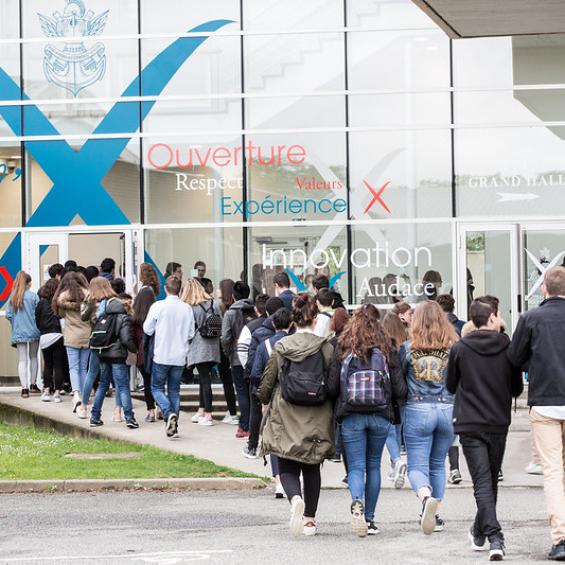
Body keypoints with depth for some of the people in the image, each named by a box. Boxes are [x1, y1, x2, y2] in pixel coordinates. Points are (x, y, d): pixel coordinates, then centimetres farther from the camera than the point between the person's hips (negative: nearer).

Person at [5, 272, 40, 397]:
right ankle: (33, 384, 22)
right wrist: (37, 326, 8)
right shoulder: (33, 296, -8)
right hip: (33, 332, -1)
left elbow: (8, 315, -1)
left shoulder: (12, 298, 1)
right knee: (33, 357, 17)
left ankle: (24, 388, -10)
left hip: (18, 333, 1)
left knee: (22, 360, 1)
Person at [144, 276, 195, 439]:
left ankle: (169, 413, -14)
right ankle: (173, 426, 10)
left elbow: (148, 329, -5)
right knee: (174, 390, 13)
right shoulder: (187, 309, -3)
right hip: (180, 357, 3)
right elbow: (191, 334, 3)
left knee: (157, 388, 10)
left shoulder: (158, 306, -11)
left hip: (162, 356, -3)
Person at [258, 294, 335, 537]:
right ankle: (309, 518, 15)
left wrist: (265, 400, 23)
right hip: (317, 420, 1)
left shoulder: (281, 347, -4)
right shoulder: (327, 348, -4)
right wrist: (333, 412, 15)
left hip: (286, 419, -1)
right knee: (312, 468, 15)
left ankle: (296, 499, -26)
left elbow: (267, 382, 2)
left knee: (288, 468, 4)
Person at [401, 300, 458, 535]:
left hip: (417, 410, -2)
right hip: (447, 410, 2)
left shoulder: (408, 348, -2)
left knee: (417, 466, 0)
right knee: (438, 464, 18)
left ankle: (426, 497, -30)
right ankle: (434, 516, 20)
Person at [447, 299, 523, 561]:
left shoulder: (459, 349, -5)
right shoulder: (508, 348, -3)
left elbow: (451, 386, 8)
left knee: (482, 482, -5)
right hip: (499, 424, 2)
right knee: (491, 480, 17)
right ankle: (480, 532, 31)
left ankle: (494, 537, -20)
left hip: (469, 425, -2)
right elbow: (517, 389, 5)